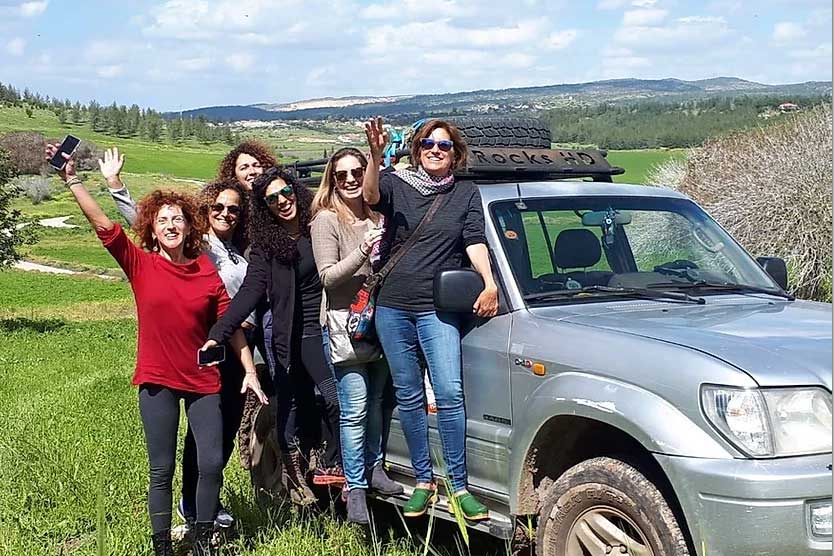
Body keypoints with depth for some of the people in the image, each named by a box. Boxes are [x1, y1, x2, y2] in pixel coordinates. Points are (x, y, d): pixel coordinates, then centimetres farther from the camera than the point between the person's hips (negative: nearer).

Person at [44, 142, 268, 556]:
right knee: (162, 470, 4)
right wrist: (71, 179, -23)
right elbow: (103, 224, -15)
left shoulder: (206, 270, 0)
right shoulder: (140, 265, -5)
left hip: (203, 380, 2)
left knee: (211, 463, -1)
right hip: (157, 382, -1)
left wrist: (249, 370, -1)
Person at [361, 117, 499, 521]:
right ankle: (423, 481, 17)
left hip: (437, 309, -1)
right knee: (409, 397, 7)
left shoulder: (466, 194, 10)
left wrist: (490, 284, -14)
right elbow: (371, 196, -14)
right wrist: (375, 155, -31)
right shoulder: (397, 185, 7)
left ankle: (458, 486, -6)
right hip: (392, 308, 1)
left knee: (450, 393, -12)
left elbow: (475, 242, 2)